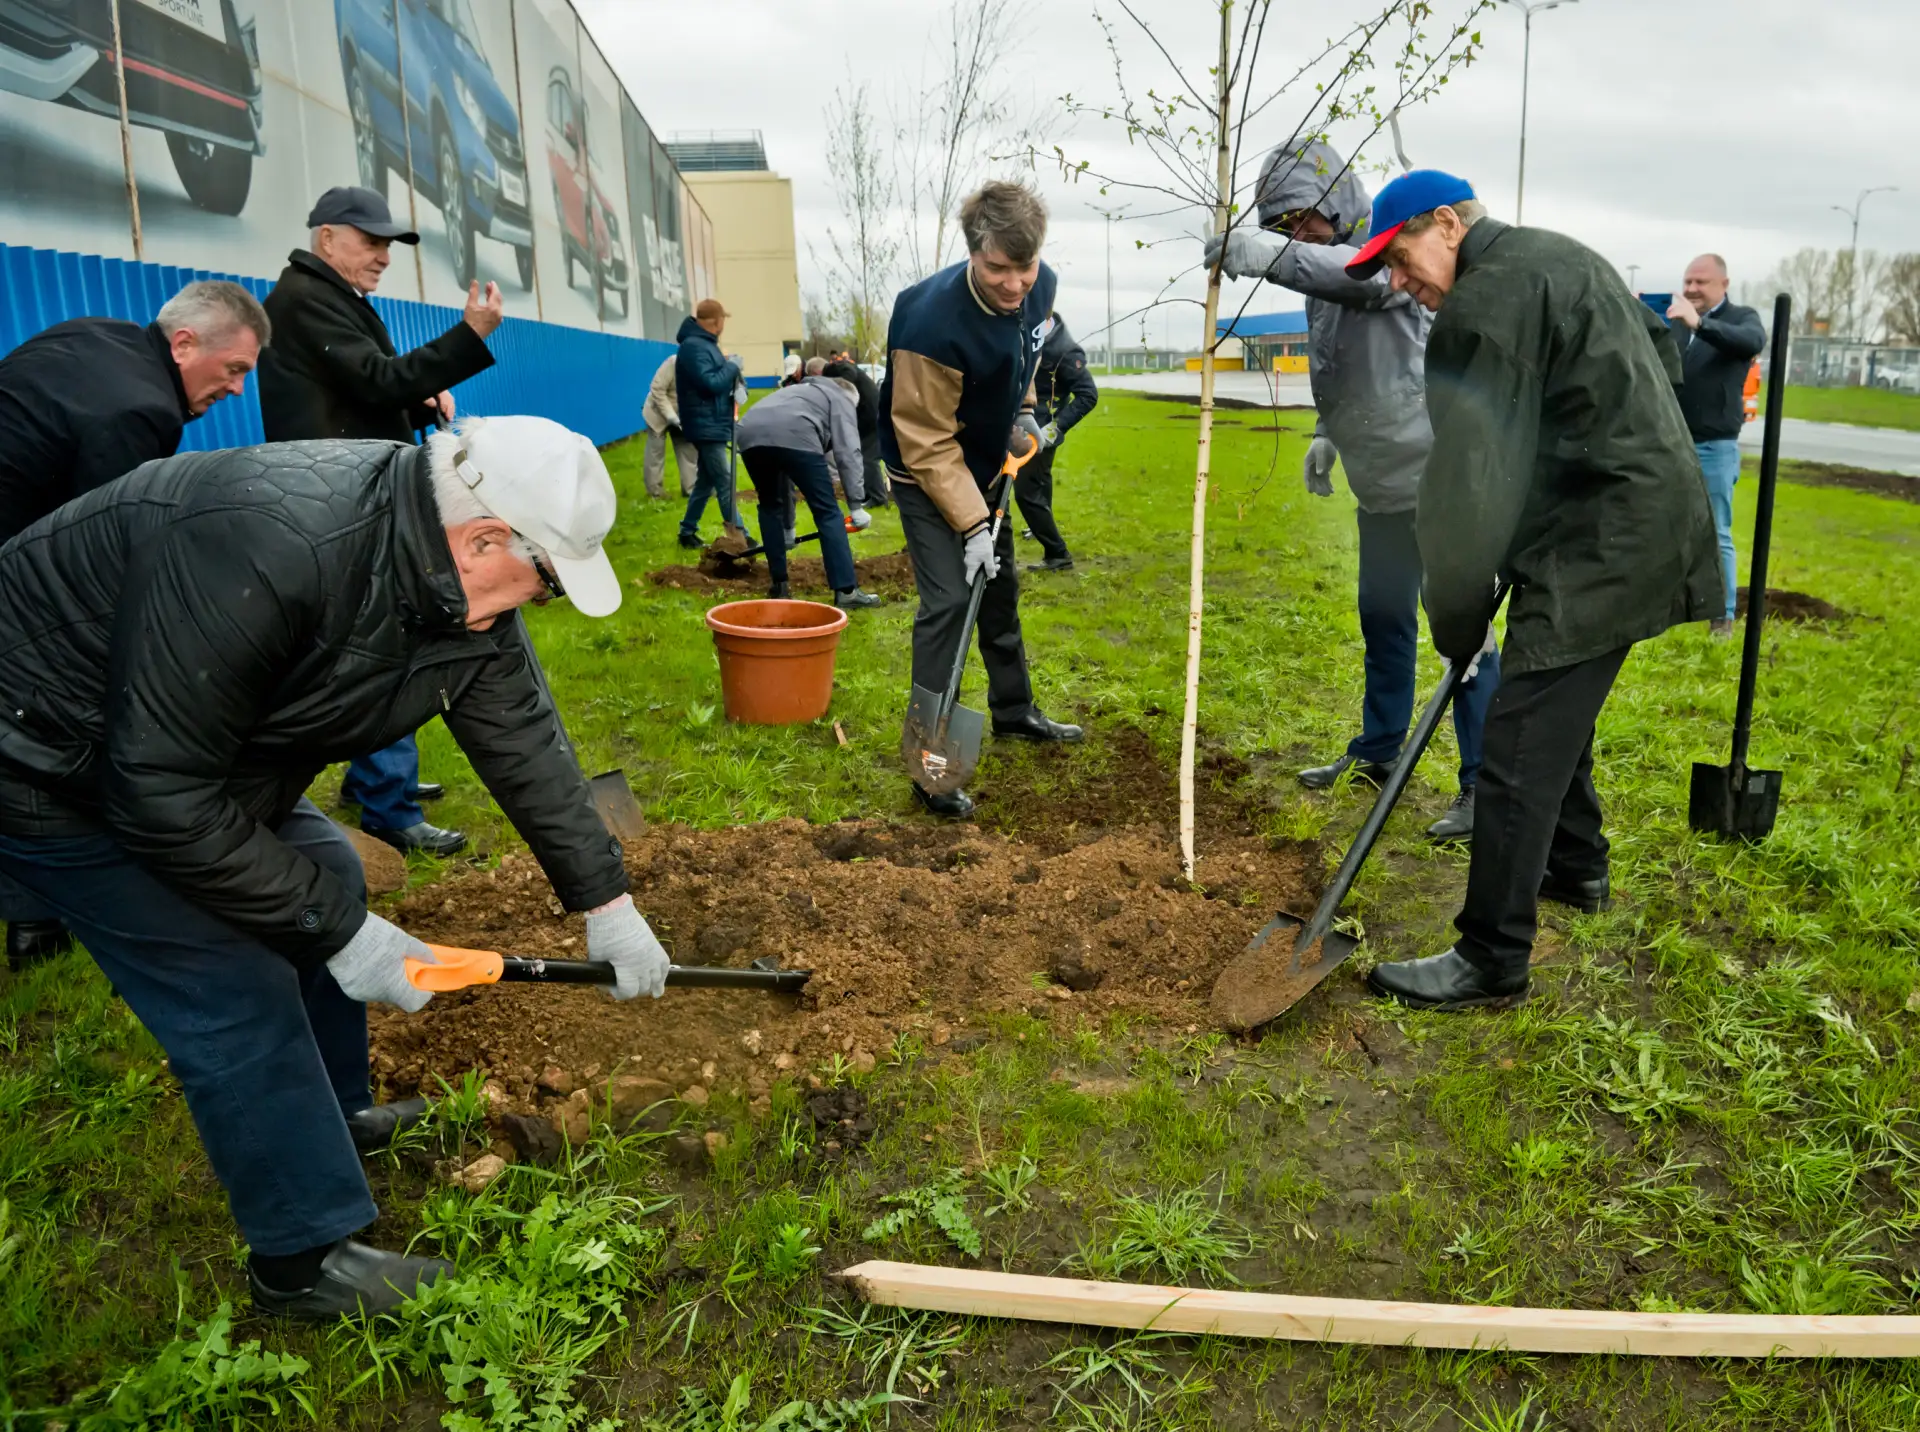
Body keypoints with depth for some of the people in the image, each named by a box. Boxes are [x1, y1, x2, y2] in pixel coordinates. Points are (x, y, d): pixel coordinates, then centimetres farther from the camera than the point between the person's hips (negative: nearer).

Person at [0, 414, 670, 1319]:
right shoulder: (270, 549, -38)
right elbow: (160, 791, -32)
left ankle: (333, 1118, 36)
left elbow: (524, 744, -2)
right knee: (235, 989, -8)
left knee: (323, 881, 14)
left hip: (193, 747, 9)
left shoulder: (465, 592, -11)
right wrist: (340, 933, -24)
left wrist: (608, 904, 1)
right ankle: (305, 1259, 9)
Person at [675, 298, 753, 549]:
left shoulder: (704, 344, 14)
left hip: (712, 425, 10)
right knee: (725, 482, -8)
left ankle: (688, 531, 21)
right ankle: (739, 535, -6)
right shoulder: (694, 346, -18)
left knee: (707, 480, 15)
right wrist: (732, 365, -13)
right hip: (706, 426, -10)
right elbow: (710, 383, -25)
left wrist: (732, 375, -3)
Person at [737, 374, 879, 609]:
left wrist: (788, 525, 47)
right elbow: (847, 451, 9)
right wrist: (856, 505, 8)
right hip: (794, 436, -6)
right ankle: (846, 591, 2)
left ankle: (779, 585, 27)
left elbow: (783, 471, 44)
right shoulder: (839, 397, 28)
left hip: (750, 433, 6)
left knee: (770, 506, 26)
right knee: (827, 512, 4)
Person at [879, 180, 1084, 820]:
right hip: (926, 476, -7)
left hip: (984, 465, 8)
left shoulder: (1040, 287, -13)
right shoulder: (932, 321, -36)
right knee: (948, 602, -16)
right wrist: (971, 525, -30)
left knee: (1001, 588, 19)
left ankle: (1014, 711, 39)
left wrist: (1023, 411, 3)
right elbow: (927, 443, -30)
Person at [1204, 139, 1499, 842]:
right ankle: (1378, 752, 34)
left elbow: (1369, 275, -39)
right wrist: (1324, 435, 12)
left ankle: (1484, 784, 3)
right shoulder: (1324, 272, 13)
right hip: (1382, 485, 9)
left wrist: (1271, 255, -48)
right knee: (1383, 619, 19)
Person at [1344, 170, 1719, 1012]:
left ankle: (1491, 964, -5)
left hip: (1601, 543, -11)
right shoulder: (1557, 256, 16)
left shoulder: (1484, 305, -16)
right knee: (1557, 702, 24)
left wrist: (1457, 622, -9)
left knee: (1520, 743, -10)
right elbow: (1662, 354, 26)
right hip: (1654, 512, 11)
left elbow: (1470, 482, -17)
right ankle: (1577, 869, 43)